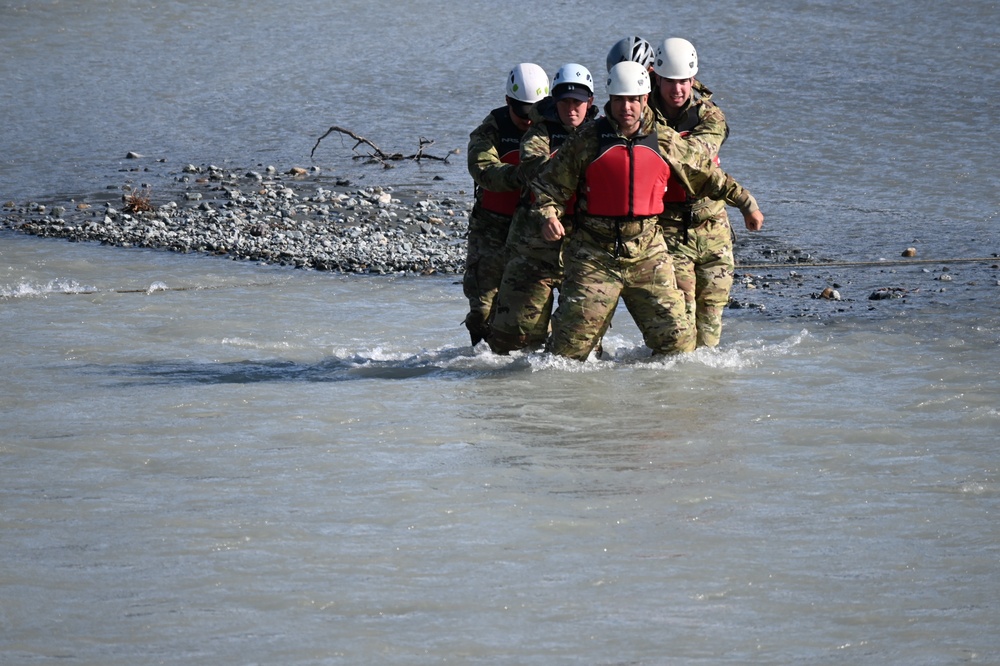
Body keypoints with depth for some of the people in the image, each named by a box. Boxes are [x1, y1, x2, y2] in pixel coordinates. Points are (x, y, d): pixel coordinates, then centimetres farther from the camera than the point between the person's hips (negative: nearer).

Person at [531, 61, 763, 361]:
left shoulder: (665, 141, 5)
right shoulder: (587, 140, -1)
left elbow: (706, 173, 19)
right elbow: (550, 184, 3)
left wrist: (745, 201, 20)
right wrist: (548, 215, -16)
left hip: (647, 253, 2)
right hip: (594, 254, -2)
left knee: (677, 339, -3)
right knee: (571, 348, -4)